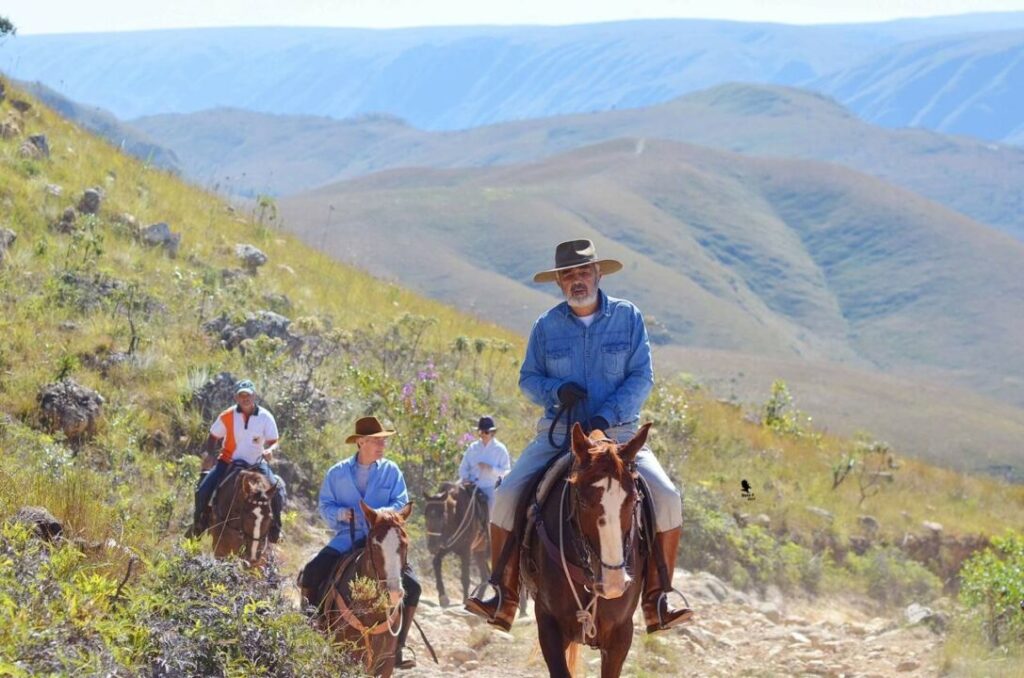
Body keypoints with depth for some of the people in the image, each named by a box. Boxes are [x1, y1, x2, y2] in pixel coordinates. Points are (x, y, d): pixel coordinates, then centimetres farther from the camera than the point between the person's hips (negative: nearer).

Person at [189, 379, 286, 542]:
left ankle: (274, 528, 7)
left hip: (256, 463, 0)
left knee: (277, 490, -17)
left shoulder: (265, 417, -11)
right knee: (203, 490, -16)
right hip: (229, 461, 0)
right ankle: (198, 525, 10)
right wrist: (210, 454, -15)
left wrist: (269, 450, -32)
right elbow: (213, 437, 2)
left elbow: (273, 441, -9)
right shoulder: (227, 417, -11)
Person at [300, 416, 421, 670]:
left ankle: (397, 647, -3)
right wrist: (340, 513, -17)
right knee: (310, 576, -20)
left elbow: (401, 504, -2)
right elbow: (325, 506, 5)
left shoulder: (392, 471, 4)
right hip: (347, 539, 0)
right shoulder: (337, 473, 4)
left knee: (411, 587, -17)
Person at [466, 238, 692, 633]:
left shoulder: (628, 317, 0)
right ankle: (503, 600, -9)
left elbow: (642, 377, -4)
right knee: (507, 496, -19)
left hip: (619, 433, -1)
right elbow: (528, 378, 9)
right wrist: (557, 391, -14)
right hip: (559, 434, 1)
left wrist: (607, 416, -18)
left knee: (667, 498, -22)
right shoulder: (547, 326, 4)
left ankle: (656, 601, -13)